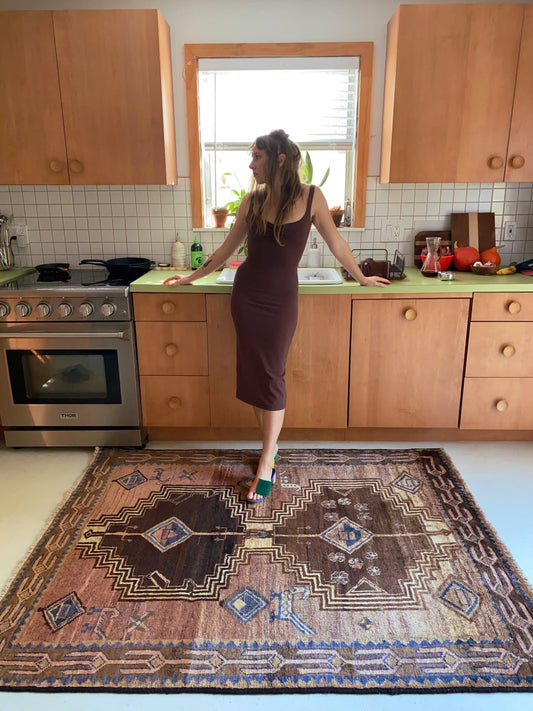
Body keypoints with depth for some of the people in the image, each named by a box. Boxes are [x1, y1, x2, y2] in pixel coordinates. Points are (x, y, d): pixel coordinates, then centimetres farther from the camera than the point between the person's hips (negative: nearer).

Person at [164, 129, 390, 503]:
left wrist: (361, 277, 16)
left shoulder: (310, 197, -5)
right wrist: (191, 277, 17)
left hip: (281, 298, -2)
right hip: (247, 295, 3)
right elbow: (228, 247, 12)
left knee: (271, 377, -2)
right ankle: (272, 447, 21)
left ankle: (266, 463, 6)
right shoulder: (253, 200, 2)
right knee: (255, 374, 5)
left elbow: (335, 241, 7)